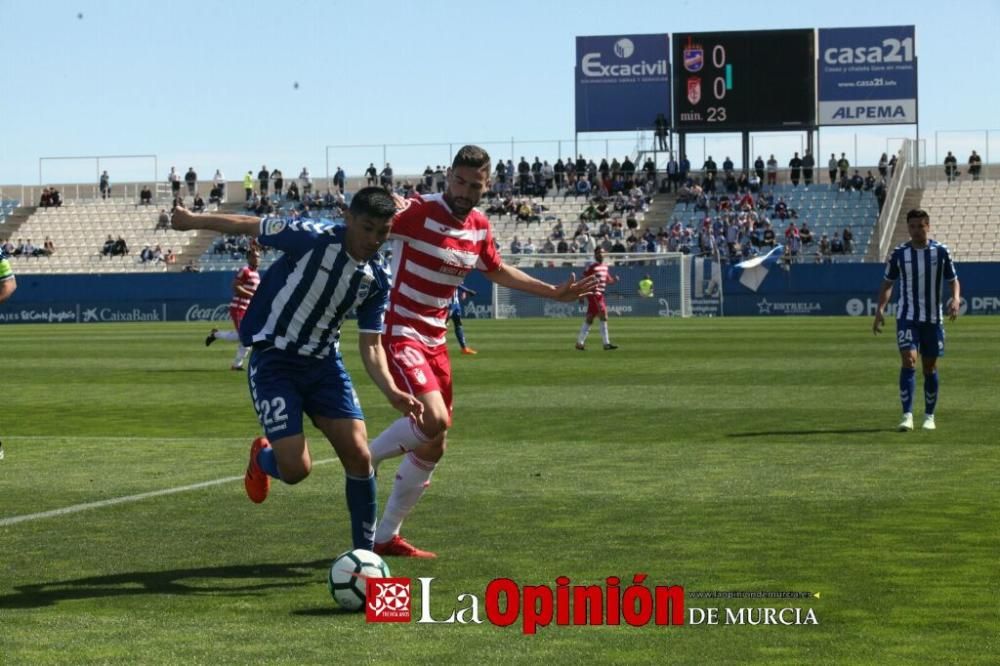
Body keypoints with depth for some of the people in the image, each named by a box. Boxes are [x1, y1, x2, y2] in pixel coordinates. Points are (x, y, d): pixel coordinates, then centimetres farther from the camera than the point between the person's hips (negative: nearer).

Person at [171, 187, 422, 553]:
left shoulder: (377, 279, -3)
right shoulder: (312, 239, -20)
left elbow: (371, 344, 2)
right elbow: (248, 225, -7)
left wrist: (391, 392, -14)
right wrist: (193, 220, 3)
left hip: (323, 362, 5)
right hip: (273, 361, -5)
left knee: (358, 455, -9)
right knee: (296, 468, -14)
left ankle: (364, 551, 8)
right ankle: (262, 458, 26)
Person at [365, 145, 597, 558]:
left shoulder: (479, 227, 6)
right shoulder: (418, 213, -17)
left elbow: (497, 272, 24)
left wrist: (554, 292, 25)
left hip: (435, 340, 8)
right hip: (400, 333, -8)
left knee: (433, 446, 11)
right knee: (433, 420, -27)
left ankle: (386, 536, 23)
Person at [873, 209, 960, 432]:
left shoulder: (941, 252, -1)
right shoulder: (899, 254, -1)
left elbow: (953, 280, 6)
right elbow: (888, 283, 8)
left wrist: (956, 298, -14)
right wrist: (880, 309, -4)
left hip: (933, 319, 1)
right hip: (907, 317, -1)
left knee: (930, 367, 8)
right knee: (908, 361, -16)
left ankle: (929, 416, 21)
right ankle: (907, 416, -19)